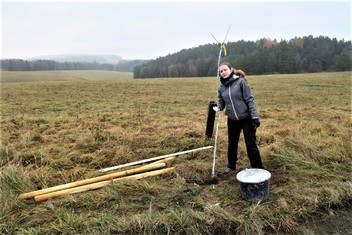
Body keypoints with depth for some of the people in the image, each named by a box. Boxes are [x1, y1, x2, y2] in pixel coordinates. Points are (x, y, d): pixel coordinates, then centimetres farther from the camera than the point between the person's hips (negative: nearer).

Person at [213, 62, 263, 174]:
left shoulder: (241, 82, -12)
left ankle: (258, 168, 14)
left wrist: (255, 116, -16)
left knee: (251, 144, 0)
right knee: (232, 144, 17)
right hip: (232, 119, 5)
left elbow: (250, 100, -13)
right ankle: (231, 165, 35)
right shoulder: (221, 87, 3)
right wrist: (217, 107, -17)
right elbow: (221, 103, 6)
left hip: (246, 118, -5)